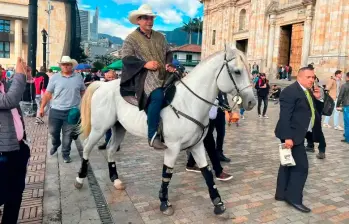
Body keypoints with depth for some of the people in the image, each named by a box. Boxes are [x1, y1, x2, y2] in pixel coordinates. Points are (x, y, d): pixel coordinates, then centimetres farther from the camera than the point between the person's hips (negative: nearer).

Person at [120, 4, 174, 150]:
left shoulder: (160, 37, 21)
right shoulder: (132, 38, 5)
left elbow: (168, 52, 22)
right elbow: (126, 58, -5)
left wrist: (169, 64, -2)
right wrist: (145, 64, -19)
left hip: (163, 74, 7)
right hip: (144, 75, -7)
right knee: (157, 96, -34)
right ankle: (153, 136, -27)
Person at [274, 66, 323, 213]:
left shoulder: (308, 92, 14)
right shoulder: (290, 91, -16)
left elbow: (315, 112, 18)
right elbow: (284, 116, -21)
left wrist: (318, 99, 2)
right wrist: (287, 137, -25)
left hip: (300, 134, 10)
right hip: (293, 135, -10)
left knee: (289, 165, 14)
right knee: (301, 166, -6)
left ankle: (282, 194, 24)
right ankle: (293, 197, 6)